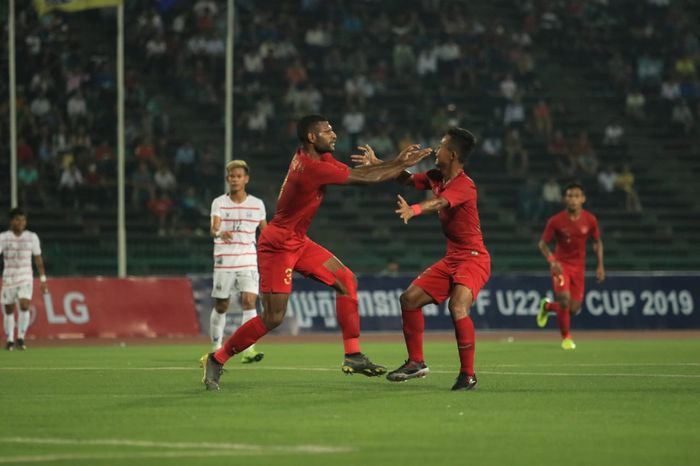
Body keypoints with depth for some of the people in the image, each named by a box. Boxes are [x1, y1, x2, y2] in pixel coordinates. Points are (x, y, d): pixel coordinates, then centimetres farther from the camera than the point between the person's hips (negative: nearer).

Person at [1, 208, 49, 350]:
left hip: (26, 278, 0)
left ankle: (20, 338, -8)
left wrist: (43, 280, 8)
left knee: (24, 306, -19)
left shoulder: (32, 237, 3)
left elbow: (38, 259, 9)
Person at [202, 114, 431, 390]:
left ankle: (353, 355, 5)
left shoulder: (318, 159, 4)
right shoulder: (311, 168, -25)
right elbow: (364, 179, -21)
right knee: (273, 318, -10)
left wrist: (396, 162, -4)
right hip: (277, 245, -10)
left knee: (346, 280, 3)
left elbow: (355, 172, 7)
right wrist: (404, 165, -10)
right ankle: (217, 359, 6)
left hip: (298, 242, 10)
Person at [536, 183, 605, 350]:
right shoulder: (556, 221, -12)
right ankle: (566, 337, 1)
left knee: (574, 309, 1)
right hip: (561, 264, -3)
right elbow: (542, 243, -4)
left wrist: (600, 266, 2)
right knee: (564, 298, -22)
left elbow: (597, 242, 10)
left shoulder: (590, 220, -5)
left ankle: (548, 306, 35)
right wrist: (552, 260, -21)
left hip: (579, 267, 3)